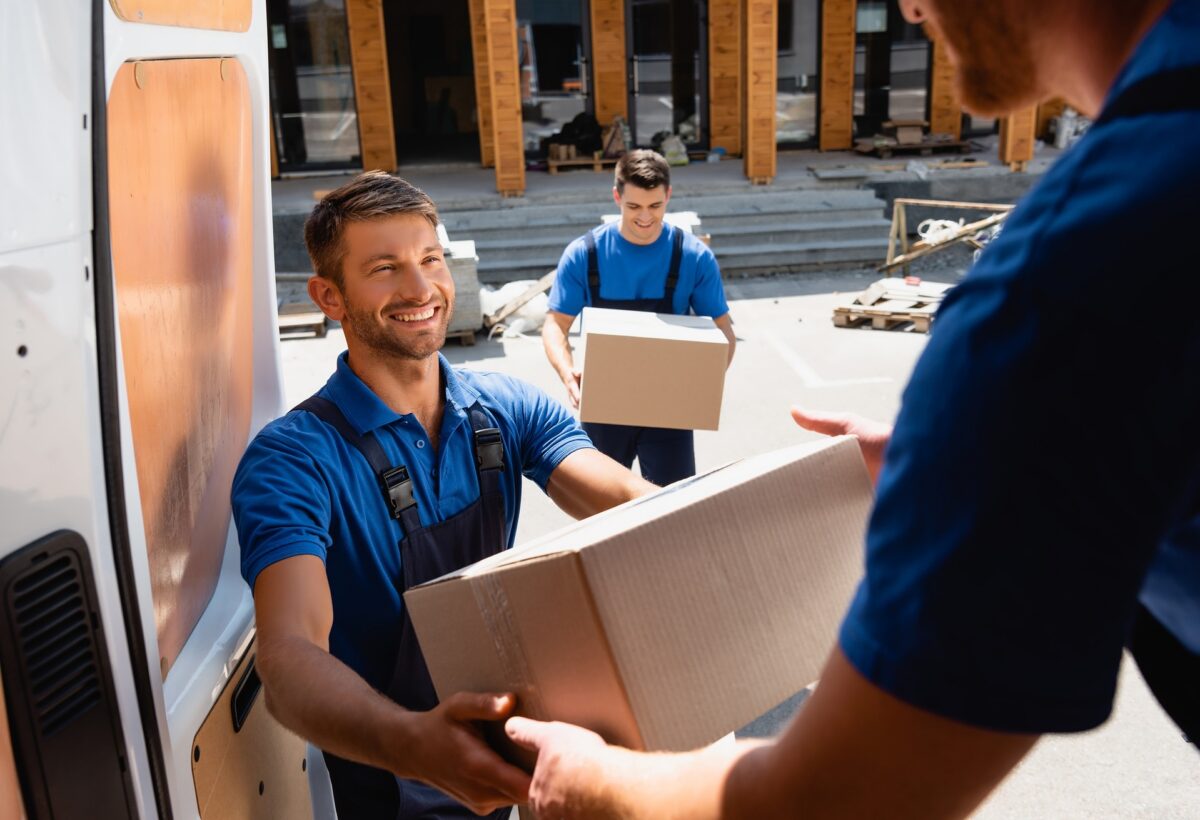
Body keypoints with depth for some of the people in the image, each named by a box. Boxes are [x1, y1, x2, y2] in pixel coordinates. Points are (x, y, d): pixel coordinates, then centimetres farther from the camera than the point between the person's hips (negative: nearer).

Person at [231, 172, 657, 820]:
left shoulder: (509, 409, -7)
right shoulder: (293, 460, -21)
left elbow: (628, 505, -21)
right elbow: (290, 656, -33)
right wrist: (411, 742, -52)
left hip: (515, 739, 5)